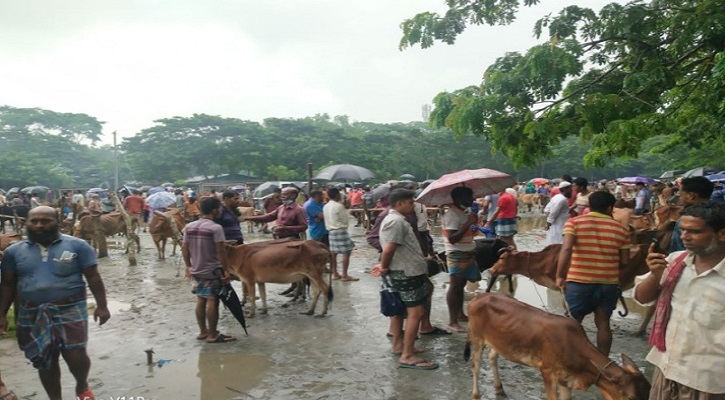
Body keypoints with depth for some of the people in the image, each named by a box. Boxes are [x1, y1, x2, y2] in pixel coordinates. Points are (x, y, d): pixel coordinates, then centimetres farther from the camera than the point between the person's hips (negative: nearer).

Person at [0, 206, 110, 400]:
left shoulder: (77, 246, -5)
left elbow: (93, 278, -4)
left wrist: (101, 306, -9)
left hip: (70, 309, -3)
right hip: (31, 314, 3)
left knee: (75, 356, -5)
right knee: (44, 361, 11)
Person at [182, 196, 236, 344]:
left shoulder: (189, 227, 4)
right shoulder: (216, 228, -17)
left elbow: (184, 248, 8)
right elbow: (220, 252, -18)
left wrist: (188, 266, 19)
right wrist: (226, 270, -10)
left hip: (196, 271, 7)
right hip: (213, 271, -7)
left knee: (201, 301, 14)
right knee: (212, 301, -1)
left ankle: (203, 332, 23)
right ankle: (212, 335, 5)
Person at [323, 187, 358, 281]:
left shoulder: (325, 206, 8)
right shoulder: (339, 206, -15)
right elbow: (345, 220, -11)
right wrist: (345, 209, 3)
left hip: (331, 231, 9)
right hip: (340, 231, -9)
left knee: (333, 253, 10)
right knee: (346, 253, -5)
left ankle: (335, 274, 15)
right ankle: (345, 276, -6)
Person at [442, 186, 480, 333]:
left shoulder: (465, 211, 10)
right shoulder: (452, 214, -20)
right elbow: (452, 239, -28)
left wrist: (473, 224, 6)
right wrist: (469, 223, -29)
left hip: (467, 253, 9)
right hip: (457, 255, -9)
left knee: (461, 284, 18)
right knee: (455, 286, -5)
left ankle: (460, 314, 30)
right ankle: (452, 322, 1)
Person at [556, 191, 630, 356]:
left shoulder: (574, 222, -2)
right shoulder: (621, 229, 6)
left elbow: (566, 249, -15)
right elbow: (625, 261, 6)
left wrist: (559, 276, -12)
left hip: (579, 281, -2)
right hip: (609, 283, 2)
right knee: (603, 322, 13)